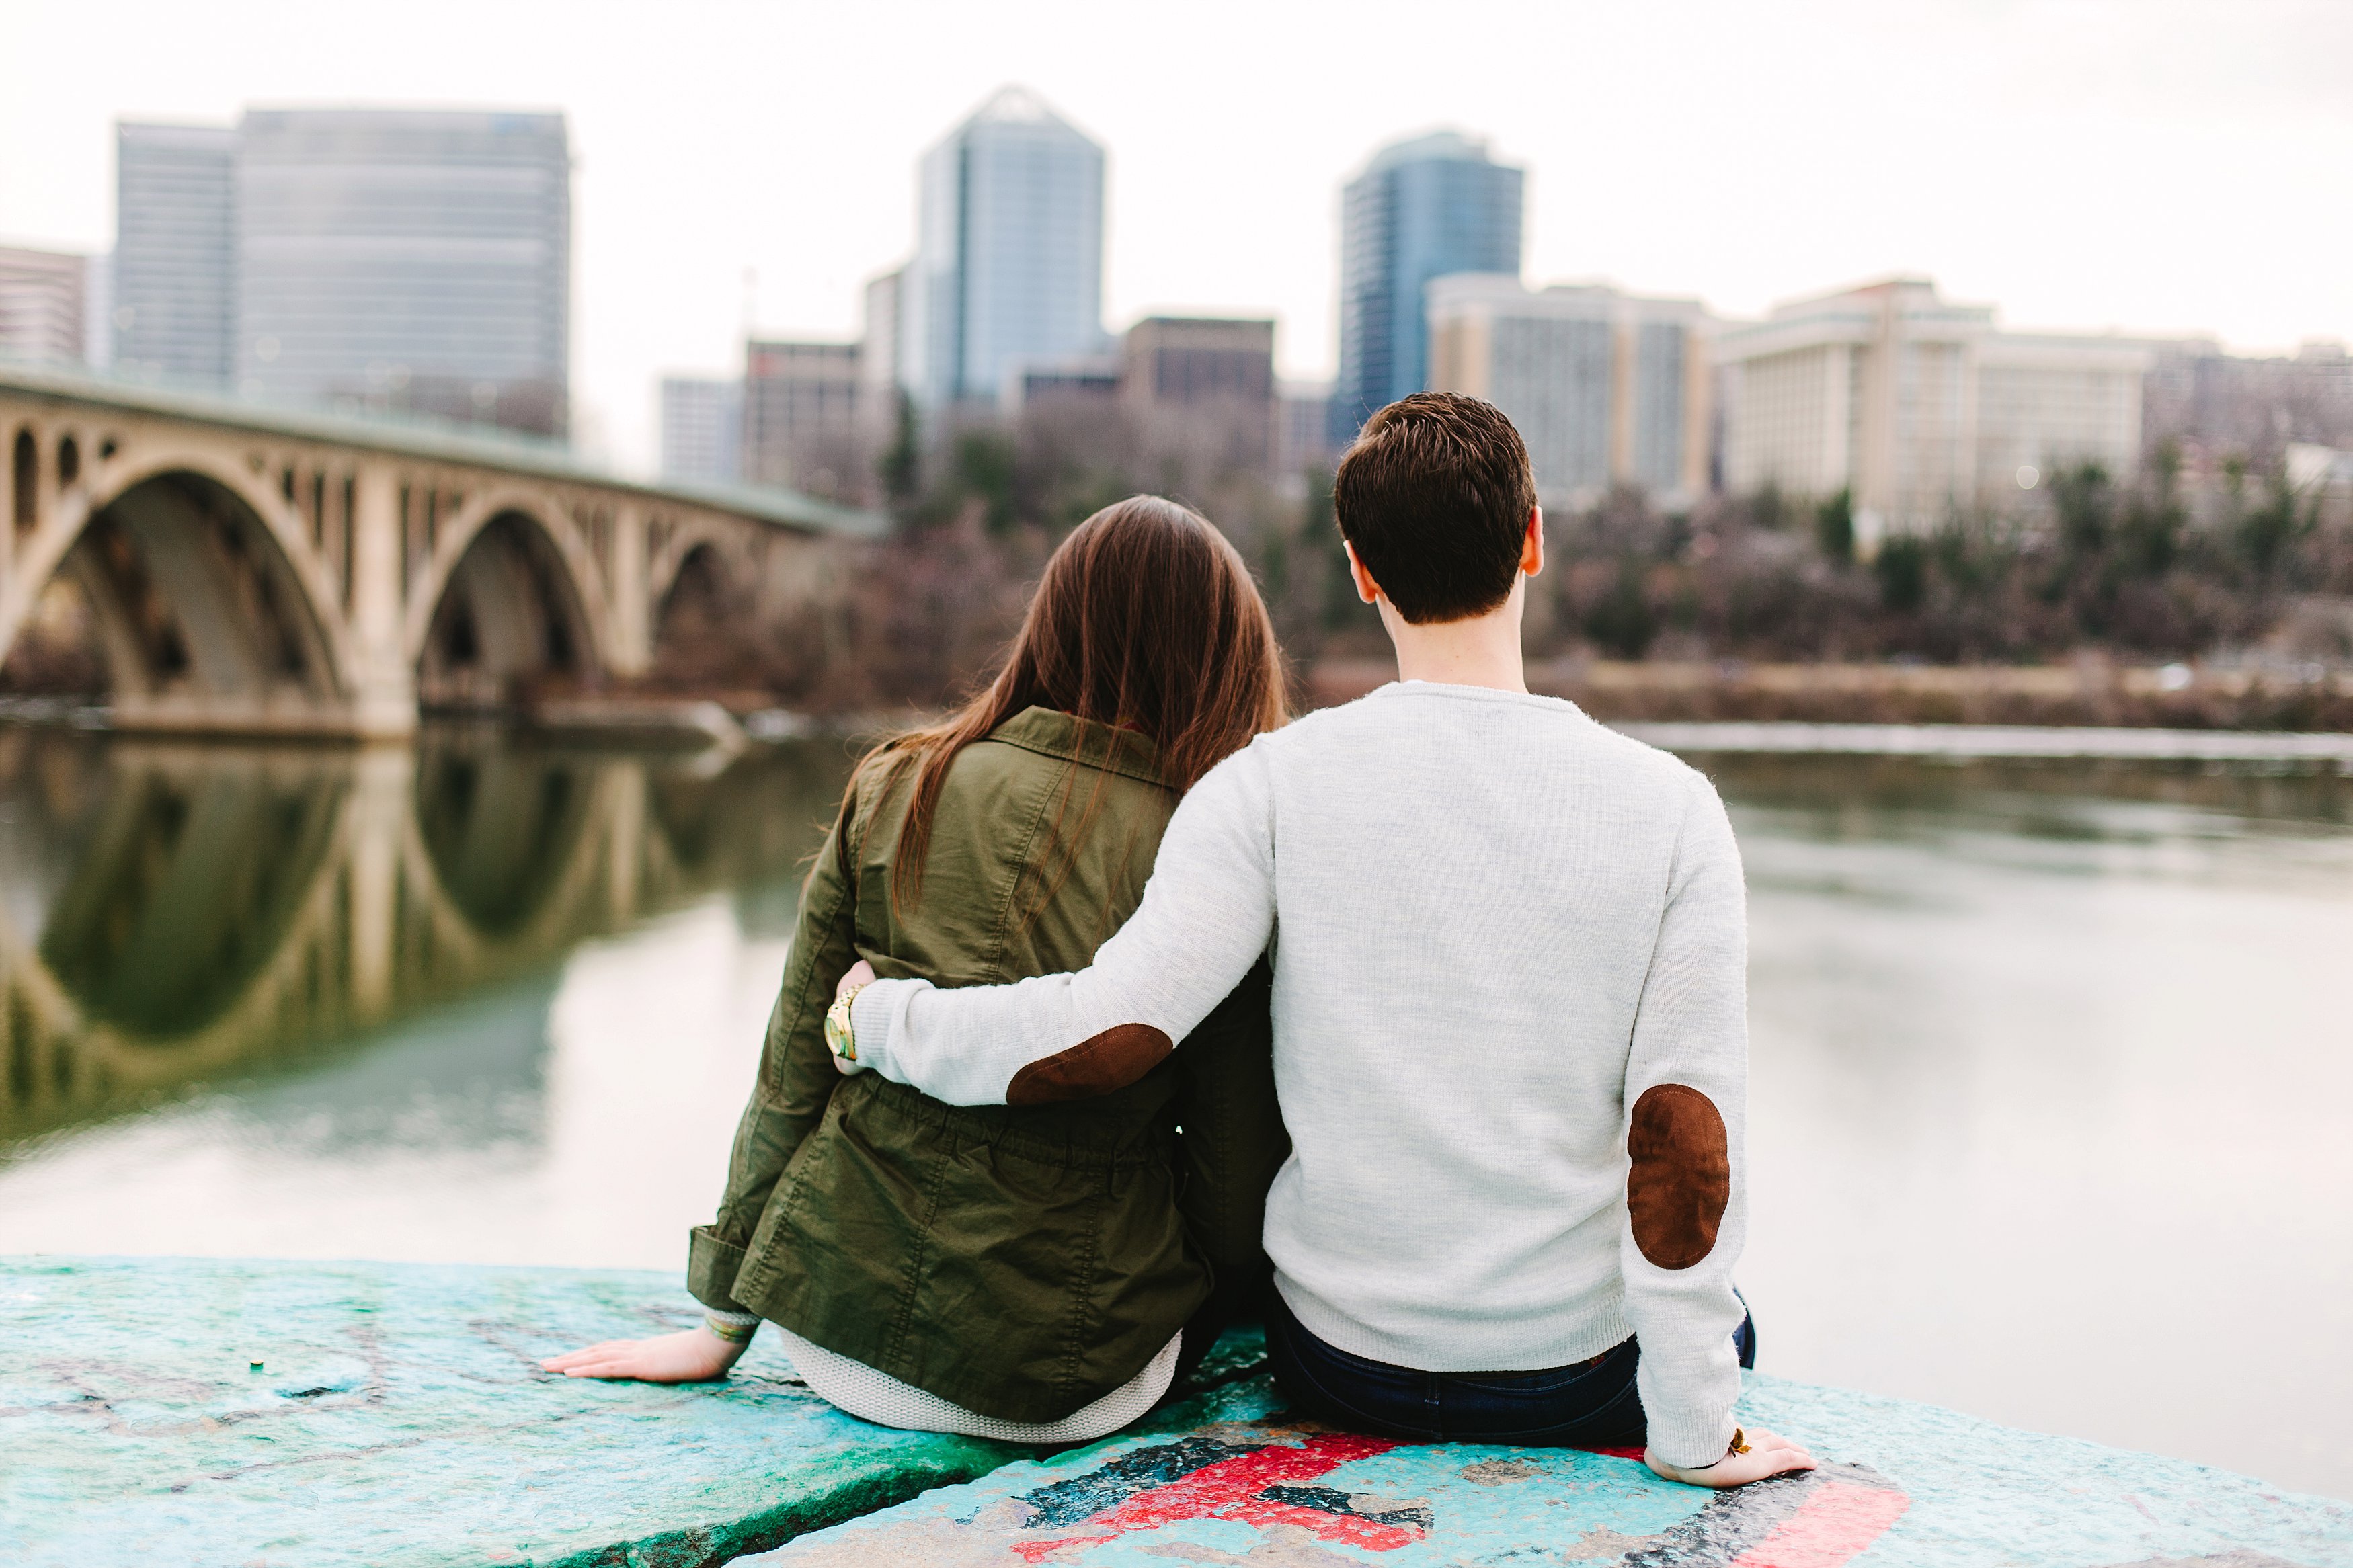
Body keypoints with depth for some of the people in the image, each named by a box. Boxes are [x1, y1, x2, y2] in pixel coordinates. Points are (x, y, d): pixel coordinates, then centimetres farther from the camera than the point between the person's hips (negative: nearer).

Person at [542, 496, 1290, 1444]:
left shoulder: (896, 791, -3)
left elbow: (792, 1077, 1)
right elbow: (1237, 1175, -4)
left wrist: (724, 1325, 12)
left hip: (836, 1339, 2)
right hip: (1068, 1386, -2)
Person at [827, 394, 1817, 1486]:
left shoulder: (1276, 784, -14)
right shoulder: (1667, 807, -13)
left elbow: (1105, 1037, -21)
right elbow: (1688, 1140, -16)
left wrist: (876, 1016, -4)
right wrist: (1693, 1437, -8)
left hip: (1344, 1368, 0)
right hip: (1580, 1385, 0)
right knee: (1716, 1315, 34)